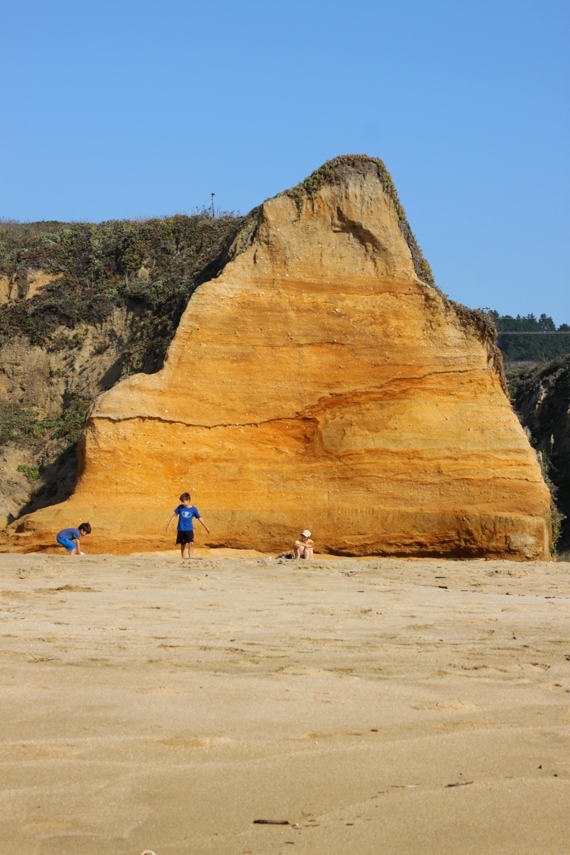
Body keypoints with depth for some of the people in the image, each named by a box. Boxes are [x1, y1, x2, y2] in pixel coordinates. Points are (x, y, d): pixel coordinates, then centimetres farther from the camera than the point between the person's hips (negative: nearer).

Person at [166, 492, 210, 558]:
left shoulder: (193, 509, -4)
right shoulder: (180, 507, -2)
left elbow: (200, 518, 1)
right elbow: (174, 515, 5)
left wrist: (206, 528, 3)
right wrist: (169, 524, 3)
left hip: (189, 530, -1)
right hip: (181, 530, 1)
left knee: (190, 544, -18)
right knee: (183, 545, 10)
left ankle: (190, 558, -20)